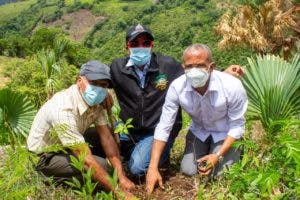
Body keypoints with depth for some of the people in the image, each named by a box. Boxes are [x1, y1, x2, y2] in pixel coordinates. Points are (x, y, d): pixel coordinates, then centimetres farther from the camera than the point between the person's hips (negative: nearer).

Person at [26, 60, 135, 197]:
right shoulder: (63, 109, -36)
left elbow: (106, 137, -11)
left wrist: (121, 177, -18)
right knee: (101, 165, -25)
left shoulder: (94, 101, -12)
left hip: (69, 146, 8)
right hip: (45, 157, -7)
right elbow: (86, 159, -36)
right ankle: (60, 180, -2)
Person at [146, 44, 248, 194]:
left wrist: (218, 156, -28)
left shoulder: (232, 86, -32)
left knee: (218, 174, -13)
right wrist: (153, 168, -25)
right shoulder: (177, 87, -26)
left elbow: (237, 126, -18)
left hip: (226, 133, -2)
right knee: (188, 170, -5)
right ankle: (207, 149, 26)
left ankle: (235, 150, 19)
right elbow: (163, 127, -21)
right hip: (199, 131, 3)